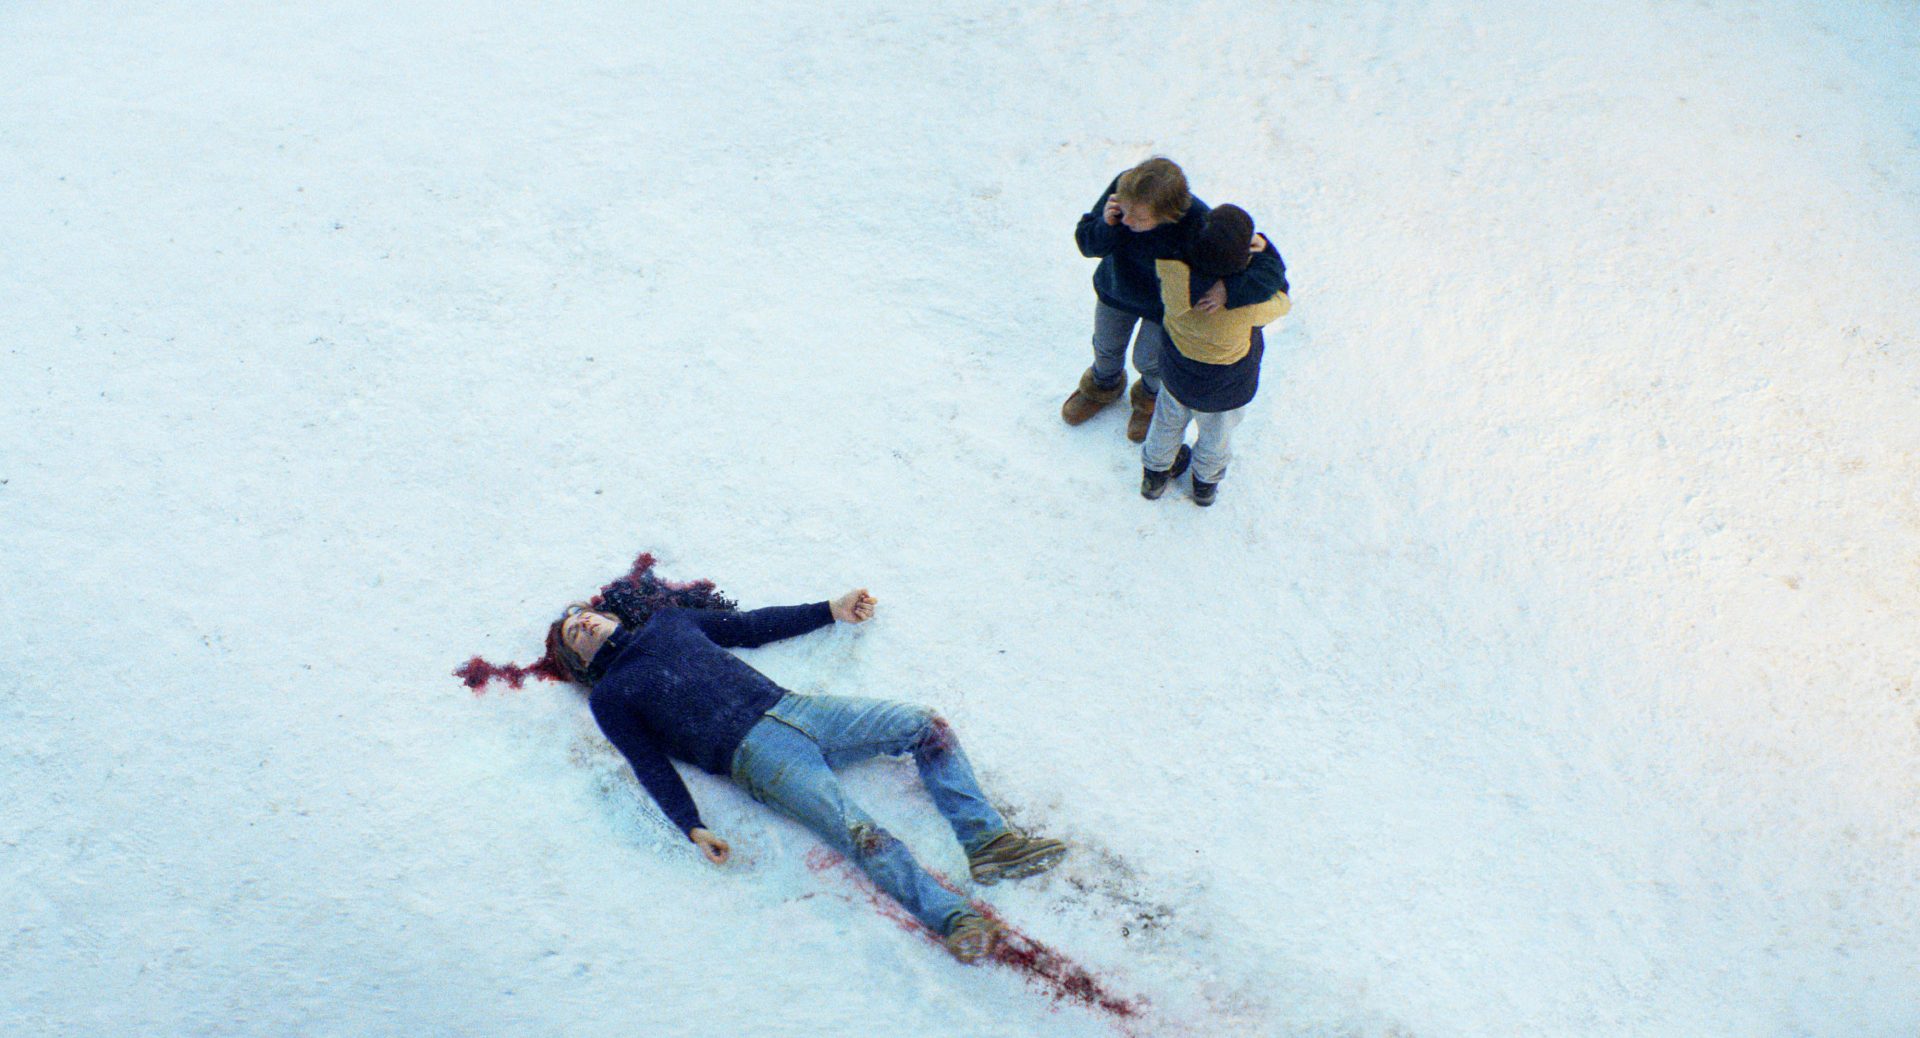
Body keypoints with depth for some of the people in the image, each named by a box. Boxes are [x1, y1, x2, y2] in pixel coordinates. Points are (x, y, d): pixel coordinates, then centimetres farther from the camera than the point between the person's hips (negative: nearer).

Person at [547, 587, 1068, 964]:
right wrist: (692, 827, -14)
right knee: (859, 832, -29)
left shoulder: (666, 621, 26)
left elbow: (752, 626, 30)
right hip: (754, 754, -6)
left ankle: (987, 841, -15)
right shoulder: (609, 697, 12)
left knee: (926, 725, -9)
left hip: (791, 708, 6)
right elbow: (651, 766, 2)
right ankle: (954, 920, -35)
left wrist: (831, 611, 29)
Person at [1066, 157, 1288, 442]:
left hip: (1165, 307, -3)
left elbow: (1268, 270, -39)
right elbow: (1087, 244, -24)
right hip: (1116, 289, 3)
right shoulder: (1122, 188, -37)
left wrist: (1229, 290, -58)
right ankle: (1104, 386, 66)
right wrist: (1106, 225, -45)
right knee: (1106, 346, 29)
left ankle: (1153, 395, 62)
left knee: (1148, 359, 23)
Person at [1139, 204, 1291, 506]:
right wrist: (1263, 249, -17)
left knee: (1170, 419, 33)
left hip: (1177, 372, 2)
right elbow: (1281, 301, -17)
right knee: (1216, 433, 31)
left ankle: (1155, 472, 59)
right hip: (1227, 386, -2)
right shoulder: (1249, 304, -41)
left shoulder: (1172, 274, -37)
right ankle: (1206, 481, 60)